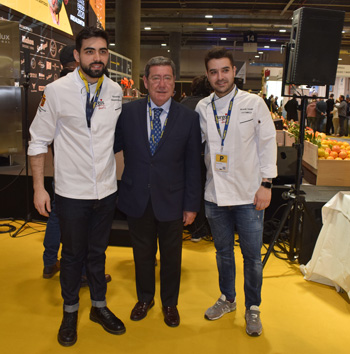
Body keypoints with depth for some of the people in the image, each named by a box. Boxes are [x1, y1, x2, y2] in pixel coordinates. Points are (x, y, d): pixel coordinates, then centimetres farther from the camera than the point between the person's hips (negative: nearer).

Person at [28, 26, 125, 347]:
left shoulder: (116, 91, 0)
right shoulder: (57, 91, -11)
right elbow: (38, 142, -5)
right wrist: (39, 187, -7)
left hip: (107, 191, 3)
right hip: (72, 192, -3)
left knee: (98, 252, 19)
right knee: (73, 254, 14)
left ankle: (99, 307, 39)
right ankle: (70, 312, 37)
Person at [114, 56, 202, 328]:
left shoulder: (189, 118, -4)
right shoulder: (128, 112, -1)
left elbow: (193, 165, -3)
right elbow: (114, 146, 5)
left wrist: (192, 204, -4)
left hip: (171, 201, -1)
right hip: (137, 199, 1)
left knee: (171, 256, 15)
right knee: (142, 253, 18)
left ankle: (170, 303, 40)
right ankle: (145, 298, 43)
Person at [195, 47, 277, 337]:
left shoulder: (254, 103, -3)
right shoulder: (202, 108, 4)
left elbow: (268, 143, -2)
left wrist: (266, 183, -8)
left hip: (248, 194, -2)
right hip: (215, 193, 3)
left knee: (252, 255, 7)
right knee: (223, 251, 18)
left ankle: (253, 308, 28)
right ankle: (227, 299, 38)